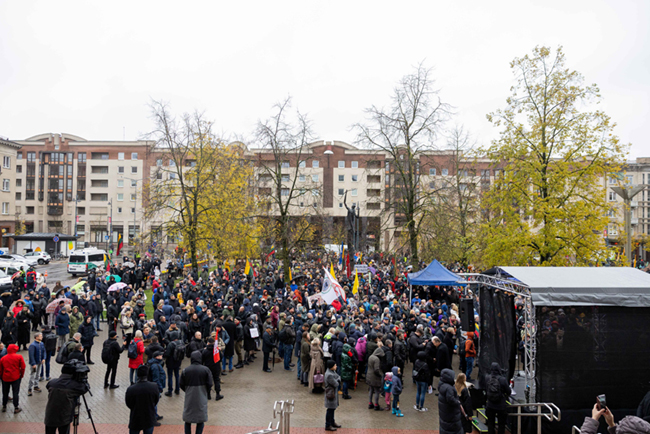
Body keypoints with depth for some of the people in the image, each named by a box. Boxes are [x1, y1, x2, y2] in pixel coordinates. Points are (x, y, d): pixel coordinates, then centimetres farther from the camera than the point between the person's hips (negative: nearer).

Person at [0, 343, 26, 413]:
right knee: (15, 393, 3)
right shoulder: (19, 357, -7)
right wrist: (21, 375, 8)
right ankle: (16, 408, 6)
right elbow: (23, 367, -7)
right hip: (16, 378, -3)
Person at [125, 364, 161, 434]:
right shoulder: (154, 386, -20)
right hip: (149, 420, 1)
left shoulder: (130, 389, -23)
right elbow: (156, 401, -3)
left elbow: (128, 404, -5)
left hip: (135, 421, -1)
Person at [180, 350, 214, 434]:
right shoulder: (206, 370, -10)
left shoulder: (185, 370, -8)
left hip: (189, 398, 1)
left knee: (187, 420, 15)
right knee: (201, 420, 11)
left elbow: (182, 385, -1)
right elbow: (209, 384, -7)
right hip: (202, 399, -1)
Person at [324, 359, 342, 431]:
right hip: (331, 394, -10)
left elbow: (338, 377, 9)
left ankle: (332, 422, 36)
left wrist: (338, 380, -9)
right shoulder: (329, 375, -28)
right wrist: (337, 381, -5)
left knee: (333, 408, 21)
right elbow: (336, 384, -22)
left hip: (334, 392, 10)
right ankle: (328, 426, 13)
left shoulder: (333, 371, 3)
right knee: (330, 409, 1)